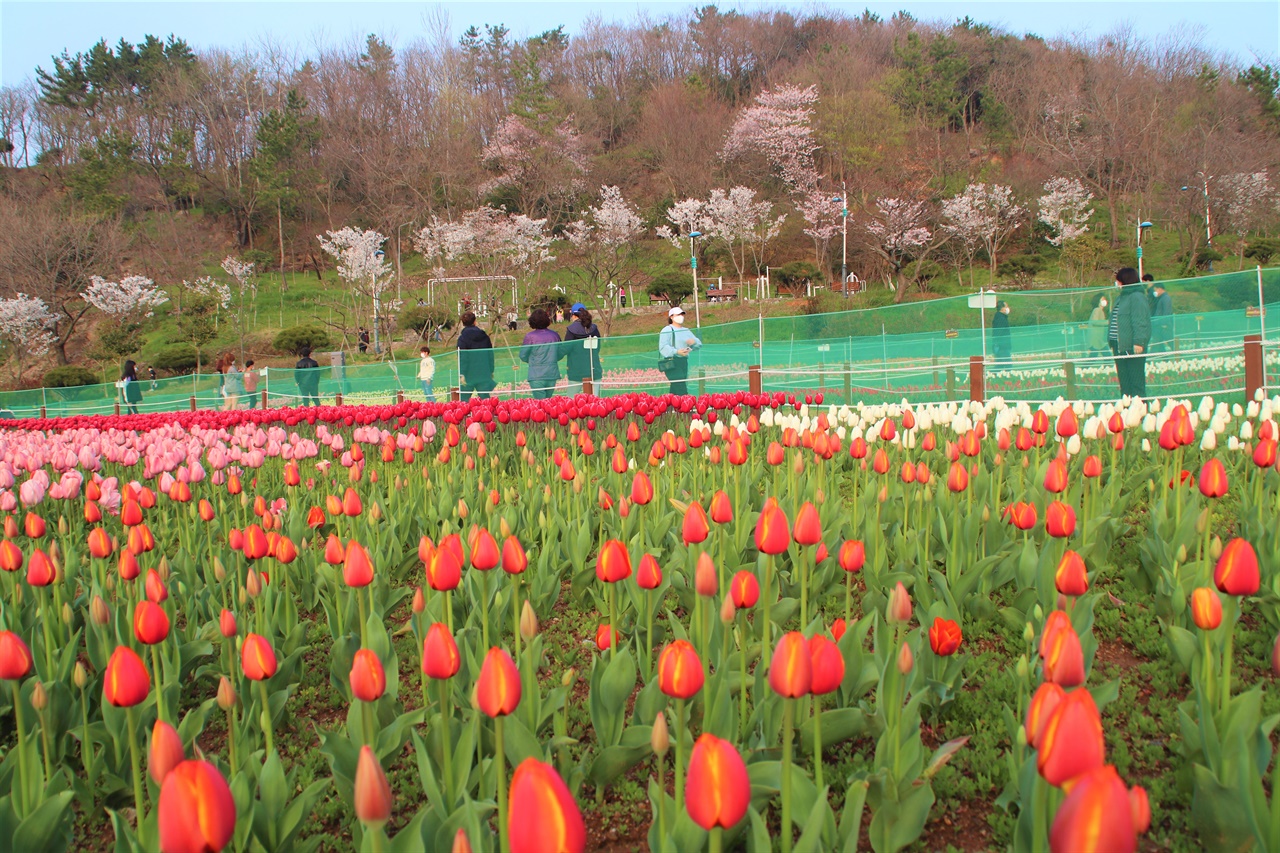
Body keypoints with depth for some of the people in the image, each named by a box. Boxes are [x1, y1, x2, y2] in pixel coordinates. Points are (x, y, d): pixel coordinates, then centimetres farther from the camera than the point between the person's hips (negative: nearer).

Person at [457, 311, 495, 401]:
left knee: (464, 399, 2)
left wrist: (461, 374, -11)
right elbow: (490, 354, 13)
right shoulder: (484, 336, 8)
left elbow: (462, 358, -11)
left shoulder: (462, 337, -7)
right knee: (485, 398, 5)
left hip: (469, 373, -4)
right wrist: (491, 371, 20)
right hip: (484, 373, 4)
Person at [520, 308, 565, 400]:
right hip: (552, 374, 4)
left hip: (537, 375, -4)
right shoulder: (555, 335, 1)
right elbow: (561, 353, 9)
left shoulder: (530, 336, -10)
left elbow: (523, 356, -3)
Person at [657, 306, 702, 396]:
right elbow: (663, 348, -13)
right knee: (681, 391, -17)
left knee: (675, 390, 7)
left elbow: (699, 344, 21)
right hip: (672, 362, -7)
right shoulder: (667, 330, -1)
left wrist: (694, 342, -4)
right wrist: (676, 352, -27)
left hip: (684, 361, 7)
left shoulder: (686, 331, 22)